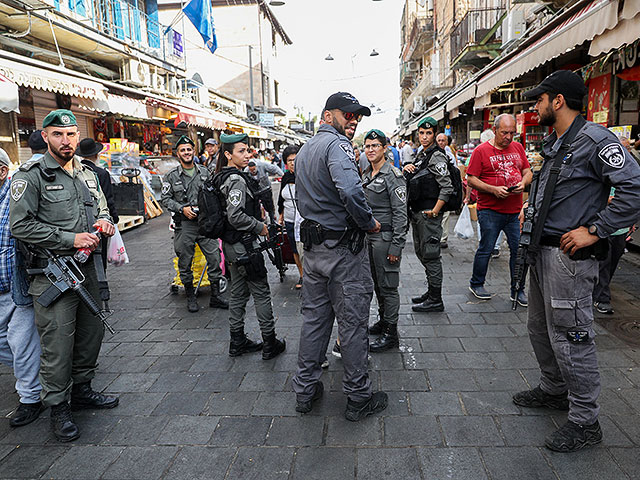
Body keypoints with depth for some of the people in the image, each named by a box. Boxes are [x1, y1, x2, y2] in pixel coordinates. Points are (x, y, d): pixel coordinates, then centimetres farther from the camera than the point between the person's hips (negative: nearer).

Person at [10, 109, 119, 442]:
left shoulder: (87, 174, 13)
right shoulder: (32, 176, -7)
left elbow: (102, 208, 24)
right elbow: (20, 226, -13)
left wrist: (104, 221, 0)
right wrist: (71, 239, -18)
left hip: (88, 267, 7)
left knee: (92, 331, 15)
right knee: (58, 342, 0)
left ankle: (81, 389, 34)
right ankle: (58, 407, 18)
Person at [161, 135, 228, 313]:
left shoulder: (205, 172, 9)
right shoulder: (171, 176, 2)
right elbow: (165, 199, 2)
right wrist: (182, 208, -11)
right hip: (184, 225, -2)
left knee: (215, 257, 1)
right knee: (185, 263, 5)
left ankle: (215, 296, 14)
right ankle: (190, 297, 22)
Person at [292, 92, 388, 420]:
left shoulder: (304, 150, 15)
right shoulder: (336, 143, -15)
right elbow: (350, 191, -31)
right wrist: (369, 223, -17)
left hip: (312, 245, 9)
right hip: (343, 249, -8)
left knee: (313, 318, 16)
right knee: (353, 322, 4)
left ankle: (305, 390, 28)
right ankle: (358, 398, 19)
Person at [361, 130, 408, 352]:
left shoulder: (393, 175, -12)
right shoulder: (366, 174, 13)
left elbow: (400, 212, -16)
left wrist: (396, 246, -19)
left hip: (386, 237, -8)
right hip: (369, 236, 8)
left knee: (388, 285, -1)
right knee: (377, 283, 17)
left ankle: (391, 333, 9)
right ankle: (383, 320, 33)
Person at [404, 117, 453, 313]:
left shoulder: (436, 156, -13)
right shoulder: (421, 154, 15)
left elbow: (447, 188, -20)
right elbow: (412, 180, 26)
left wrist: (434, 212, -20)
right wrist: (407, 169, 4)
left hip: (429, 213, -10)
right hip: (417, 212, 10)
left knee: (430, 255, -4)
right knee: (421, 252, 16)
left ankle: (435, 300, 5)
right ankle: (431, 291, 29)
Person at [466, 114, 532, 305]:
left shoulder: (518, 148, 11)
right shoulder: (481, 151, -5)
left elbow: (527, 171, 16)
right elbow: (471, 179, -7)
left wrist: (523, 183, -6)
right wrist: (493, 190, -18)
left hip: (515, 210, 5)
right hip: (490, 211, -5)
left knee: (519, 250, 6)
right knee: (486, 249, 4)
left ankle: (517, 289, 19)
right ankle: (476, 284, 23)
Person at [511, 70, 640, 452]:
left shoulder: (595, 139, -15)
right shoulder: (554, 143, 14)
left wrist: (595, 230, -22)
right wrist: (532, 209, 15)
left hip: (570, 255, -10)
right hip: (544, 250, 10)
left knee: (570, 337, -1)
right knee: (541, 327, 20)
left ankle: (585, 422, 15)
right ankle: (554, 390, 39)